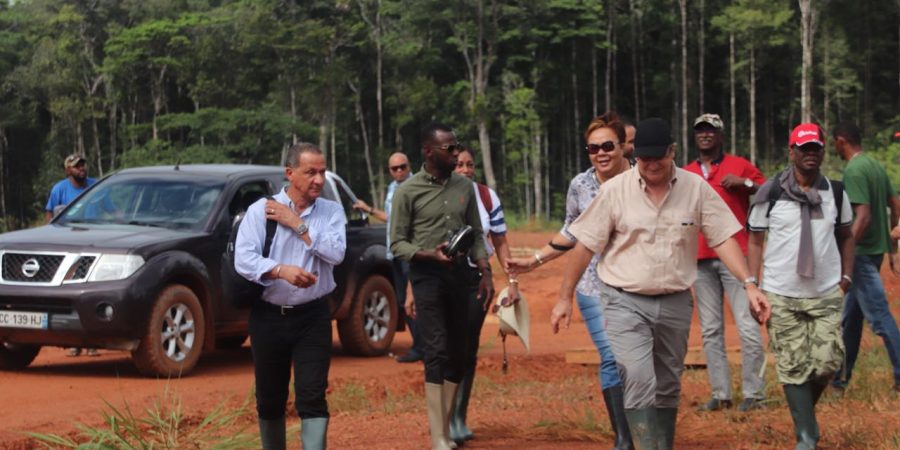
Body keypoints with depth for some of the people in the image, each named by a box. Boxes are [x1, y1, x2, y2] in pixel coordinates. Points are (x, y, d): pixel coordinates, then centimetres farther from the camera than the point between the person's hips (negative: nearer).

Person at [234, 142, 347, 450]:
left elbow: (336, 253, -13)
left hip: (312, 317, 0)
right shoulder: (260, 210, -2)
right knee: (270, 400, 11)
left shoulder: (331, 211, 3)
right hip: (269, 317, 0)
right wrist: (282, 270, -27)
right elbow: (243, 260, -12)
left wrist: (297, 224, -12)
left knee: (312, 398, -7)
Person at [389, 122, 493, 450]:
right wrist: (430, 255, -21)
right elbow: (397, 244, -5)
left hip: (462, 274, 5)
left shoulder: (464, 186, 8)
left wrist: (485, 272, 3)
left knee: (459, 353, 7)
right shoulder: (408, 192, -6)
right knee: (437, 352, -11)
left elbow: (476, 234, 14)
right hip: (428, 276, -5)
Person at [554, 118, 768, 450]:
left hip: (675, 303, 3)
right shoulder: (614, 190, -7)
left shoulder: (696, 188, -2)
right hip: (625, 302, -3)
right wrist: (565, 298, 0)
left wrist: (749, 284, -14)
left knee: (668, 387, 13)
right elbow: (585, 245, -2)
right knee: (638, 381, -18)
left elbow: (723, 238, -2)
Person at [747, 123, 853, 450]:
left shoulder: (836, 192, 5)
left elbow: (845, 236, 18)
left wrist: (846, 277, 8)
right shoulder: (770, 193, -4)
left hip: (827, 295, 2)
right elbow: (755, 241, 1)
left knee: (828, 362, -5)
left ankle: (804, 410, 24)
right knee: (793, 368, -1)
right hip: (781, 296, -2)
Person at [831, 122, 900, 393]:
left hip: (862, 253, -10)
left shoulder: (854, 171, -17)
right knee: (850, 315, 17)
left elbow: (863, 217, -24)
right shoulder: (876, 167, 11)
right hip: (877, 250, 10)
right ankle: (841, 376, 25)